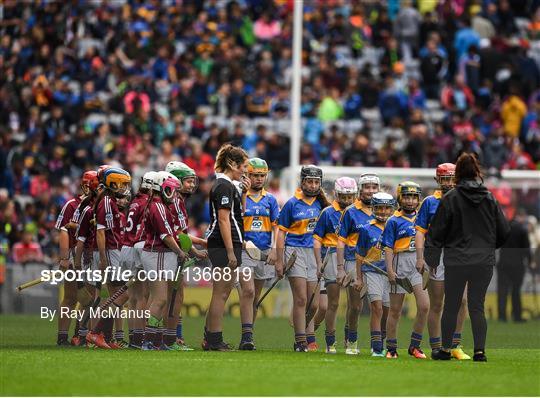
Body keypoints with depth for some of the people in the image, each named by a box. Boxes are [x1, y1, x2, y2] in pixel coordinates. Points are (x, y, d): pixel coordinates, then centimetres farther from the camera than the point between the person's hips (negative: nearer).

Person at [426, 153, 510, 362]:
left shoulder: (450, 198, -6)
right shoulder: (490, 199, 2)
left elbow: (437, 231, -3)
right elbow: (504, 230, 7)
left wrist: (432, 259, 7)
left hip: (456, 261, -2)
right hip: (484, 262, 2)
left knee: (451, 307, 10)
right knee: (477, 307, 6)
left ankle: (445, 349, 16)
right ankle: (480, 350, -4)